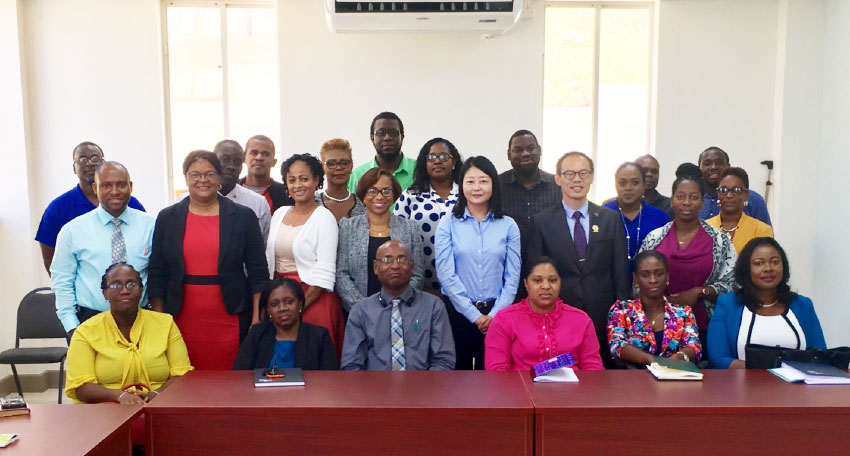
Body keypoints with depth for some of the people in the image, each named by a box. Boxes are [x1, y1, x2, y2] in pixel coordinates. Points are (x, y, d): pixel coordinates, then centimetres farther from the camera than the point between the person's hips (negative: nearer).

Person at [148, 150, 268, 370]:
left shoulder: (243, 217, 4)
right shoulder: (167, 218, 9)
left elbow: (258, 273, 3)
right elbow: (157, 275, 9)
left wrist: (257, 320, -3)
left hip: (229, 322, -1)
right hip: (182, 323, 1)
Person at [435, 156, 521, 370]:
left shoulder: (508, 226, 4)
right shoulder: (448, 224, 0)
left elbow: (512, 278, 2)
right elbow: (446, 274, -6)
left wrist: (494, 315, -8)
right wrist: (474, 315, -10)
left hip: (496, 314, 1)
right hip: (457, 312, -1)